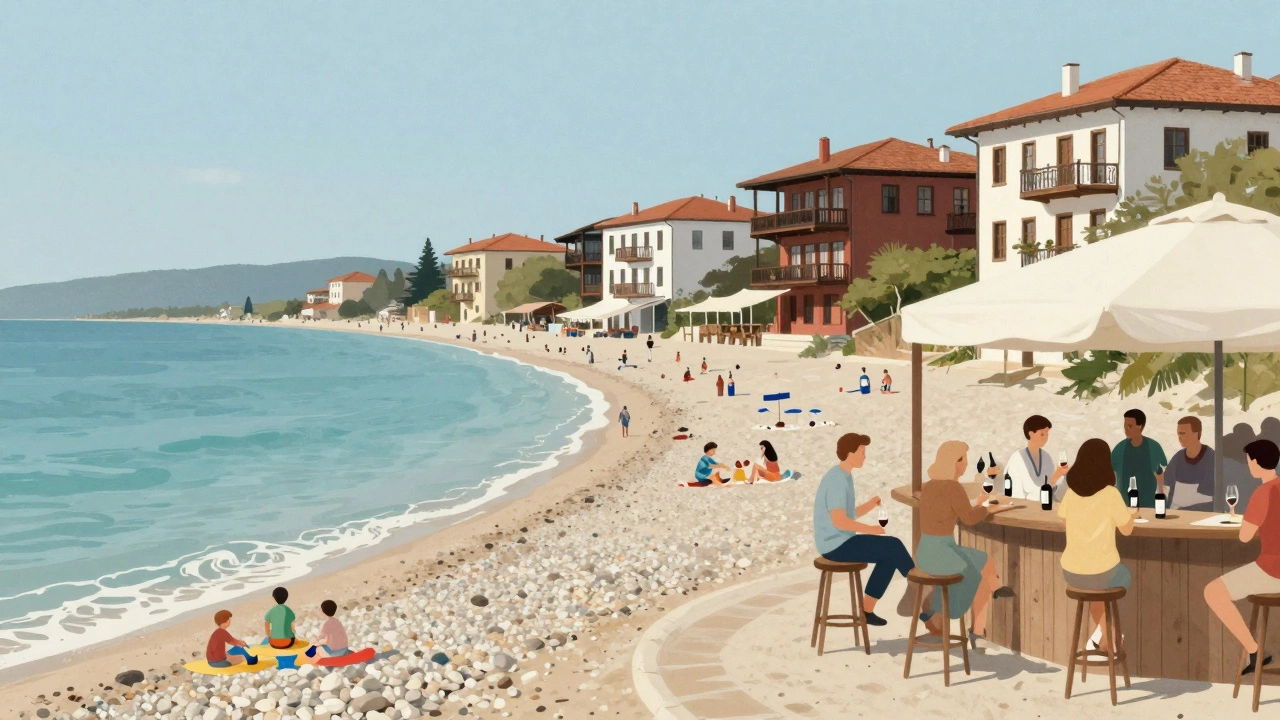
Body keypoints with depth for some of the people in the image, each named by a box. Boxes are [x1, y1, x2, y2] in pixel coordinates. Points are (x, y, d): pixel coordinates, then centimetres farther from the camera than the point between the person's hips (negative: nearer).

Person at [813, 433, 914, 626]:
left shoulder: (844, 477, 14)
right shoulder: (837, 479, -19)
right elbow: (839, 520, -25)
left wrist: (872, 504, 0)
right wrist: (870, 530, -13)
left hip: (841, 542, 10)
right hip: (836, 544, -10)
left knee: (890, 555, 6)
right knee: (894, 546, -9)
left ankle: (867, 609, 7)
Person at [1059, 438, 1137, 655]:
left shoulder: (1071, 493, -1)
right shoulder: (1110, 494, -13)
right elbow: (1126, 530, -2)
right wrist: (1131, 513, 20)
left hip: (1071, 573, 3)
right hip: (1101, 572, -3)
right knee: (1123, 575, 33)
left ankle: (1103, 638, 40)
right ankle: (1101, 635, 30)